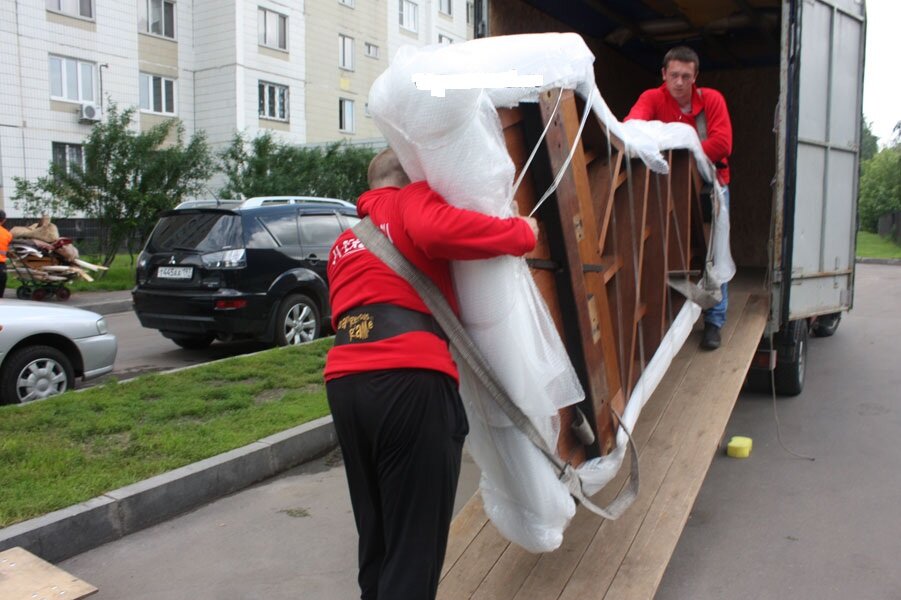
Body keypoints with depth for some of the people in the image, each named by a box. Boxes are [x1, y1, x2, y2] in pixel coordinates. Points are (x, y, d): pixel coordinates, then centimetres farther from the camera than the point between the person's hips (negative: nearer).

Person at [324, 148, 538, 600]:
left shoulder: (344, 242, 32)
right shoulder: (413, 199, 11)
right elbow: (438, 231, -12)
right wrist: (520, 233, -1)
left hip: (344, 381, 7)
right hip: (410, 377, -7)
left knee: (375, 536, 18)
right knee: (415, 542, 0)